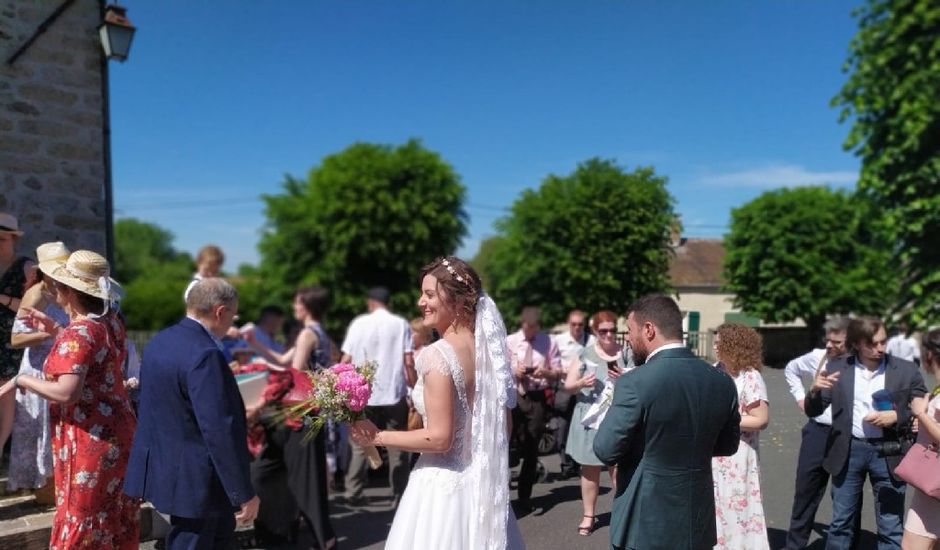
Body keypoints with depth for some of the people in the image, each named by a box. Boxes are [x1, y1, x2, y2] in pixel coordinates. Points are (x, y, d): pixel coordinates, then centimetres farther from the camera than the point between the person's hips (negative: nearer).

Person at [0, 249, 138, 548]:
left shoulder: (78, 333, -21)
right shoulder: (111, 322, 4)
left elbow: (67, 392, -28)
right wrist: (56, 331, 16)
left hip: (90, 439, -8)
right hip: (116, 431, 8)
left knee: (82, 521, 7)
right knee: (115, 516, 18)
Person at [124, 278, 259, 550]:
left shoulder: (159, 341, 5)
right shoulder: (204, 355, -25)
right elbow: (219, 431, -27)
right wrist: (244, 493, -21)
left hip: (163, 465, 10)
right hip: (193, 478, -9)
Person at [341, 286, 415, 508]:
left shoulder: (359, 323, 2)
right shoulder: (401, 324, -1)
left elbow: (346, 360, -1)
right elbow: (408, 361, -6)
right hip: (394, 393, -1)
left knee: (360, 445, 13)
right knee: (397, 447, 7)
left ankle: (353, 493, 14)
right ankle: (399, 495, 9)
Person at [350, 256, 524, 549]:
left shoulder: (437, 354, -19)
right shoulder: (487, 347, 3)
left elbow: (439, 438, -20)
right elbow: (503, 426, 10)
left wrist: (377, 436, -10)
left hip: (444, 484, -7)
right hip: (482, 482, 7)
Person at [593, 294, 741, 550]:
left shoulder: (635, 382, -22)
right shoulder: (722, 381, -3)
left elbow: (606, 450, -15)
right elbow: (728, 445, 10)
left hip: (646, 523, -5)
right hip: (698, 521, 5)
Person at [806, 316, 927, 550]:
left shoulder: (906, 370, -2)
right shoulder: (837, 367, -1)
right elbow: (813, 411, 1)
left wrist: (896, 416, -16)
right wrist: (815, 391, -21)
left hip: (888, 452, 0)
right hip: (848, 451, 1)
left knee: (891, 528, 9)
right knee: (841, 523, 13)